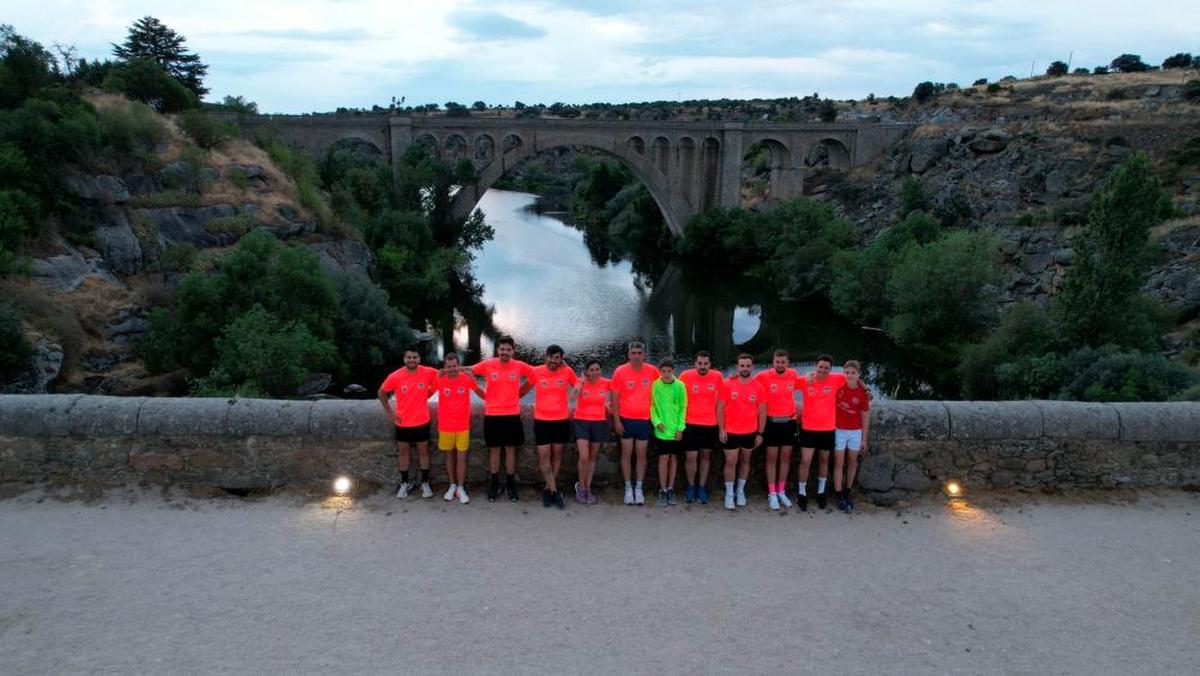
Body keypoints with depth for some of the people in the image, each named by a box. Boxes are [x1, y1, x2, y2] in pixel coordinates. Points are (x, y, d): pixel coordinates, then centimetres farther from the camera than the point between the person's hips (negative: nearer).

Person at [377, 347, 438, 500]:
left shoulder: (428, 373, -14)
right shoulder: (395, 376, -13)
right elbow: (381, 393, 2)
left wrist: (426, 394, -1)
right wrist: (389, 412, -3)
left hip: (422, 421, 0)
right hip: (403, 422, 0)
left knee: (423, 451, 11)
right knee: (403, 452, 12)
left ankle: (425, 483, 25)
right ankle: (405, 483, 27)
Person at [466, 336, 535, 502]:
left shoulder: (519, 366, -5)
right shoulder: (487, 365, -6)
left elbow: (536, 375, 8)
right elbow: (468, 371, 4)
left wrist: (518, 394, 7)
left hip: (512, 415, 0)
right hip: (492, 415, 0)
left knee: (510, 449, 8)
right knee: (494, 449, 8)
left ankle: (510, 484, 19)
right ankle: (494, 484, 21)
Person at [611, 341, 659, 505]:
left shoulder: (652, 371, -3)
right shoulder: (620, 371, -6)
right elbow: (615, 397, -3)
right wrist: (617, 421, -6)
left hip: (645, 420, 1)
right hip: (626, 419, -1)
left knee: (641, 455, 7)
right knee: (626, 454, 5)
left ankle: (639, 488, 16)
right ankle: (628, 488, 15)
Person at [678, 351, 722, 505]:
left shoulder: (717, 377, -4)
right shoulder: (686, 376, -9)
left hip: (710, 424, 2)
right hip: (690, 423, -2)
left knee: (705, 456, 13)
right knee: (691, 456, -2)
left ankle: (702, 487, 26)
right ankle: (691, 487, 19)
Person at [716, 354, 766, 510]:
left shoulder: (758, 387, -3)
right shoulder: (728, 384, -7)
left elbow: (762, 412, 2)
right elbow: (720, 408, -3)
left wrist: (760, 433, 0)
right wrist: (721, 429, -8)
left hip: (750, 432, 2)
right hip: (731, 431, -2)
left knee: (745, 461, 15)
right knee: (730, 462, 1)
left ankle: (740, 491, 30)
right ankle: (729, 494, 14)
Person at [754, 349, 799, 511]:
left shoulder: (794, 374, -2)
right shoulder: (764, 376, -13)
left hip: (789, 421, 3)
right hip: (772, 422, -3)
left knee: (786, 456, 10)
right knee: (772, 457, 3)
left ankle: (782, 492, 21)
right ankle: (772, 493, 10)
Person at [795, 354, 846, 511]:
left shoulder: (835, 380, -7)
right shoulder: (804, 380, -10)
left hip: (828, 428, 2)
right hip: (808, 428, -2)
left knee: (824, 460, 16)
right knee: (805, 461, -4)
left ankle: (821, 492, 32)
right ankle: (802, 493, 13)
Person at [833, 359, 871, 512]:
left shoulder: (863, 393, -9)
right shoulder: (838, 386, -11)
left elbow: (865, 417, -1)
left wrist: (864, 439, 0)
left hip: (856, 432, 2)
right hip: (839, 430, -1)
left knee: (852, 463, 13)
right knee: (839, 463, 1)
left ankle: (847, 492, 28)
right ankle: (839, 496, 6)